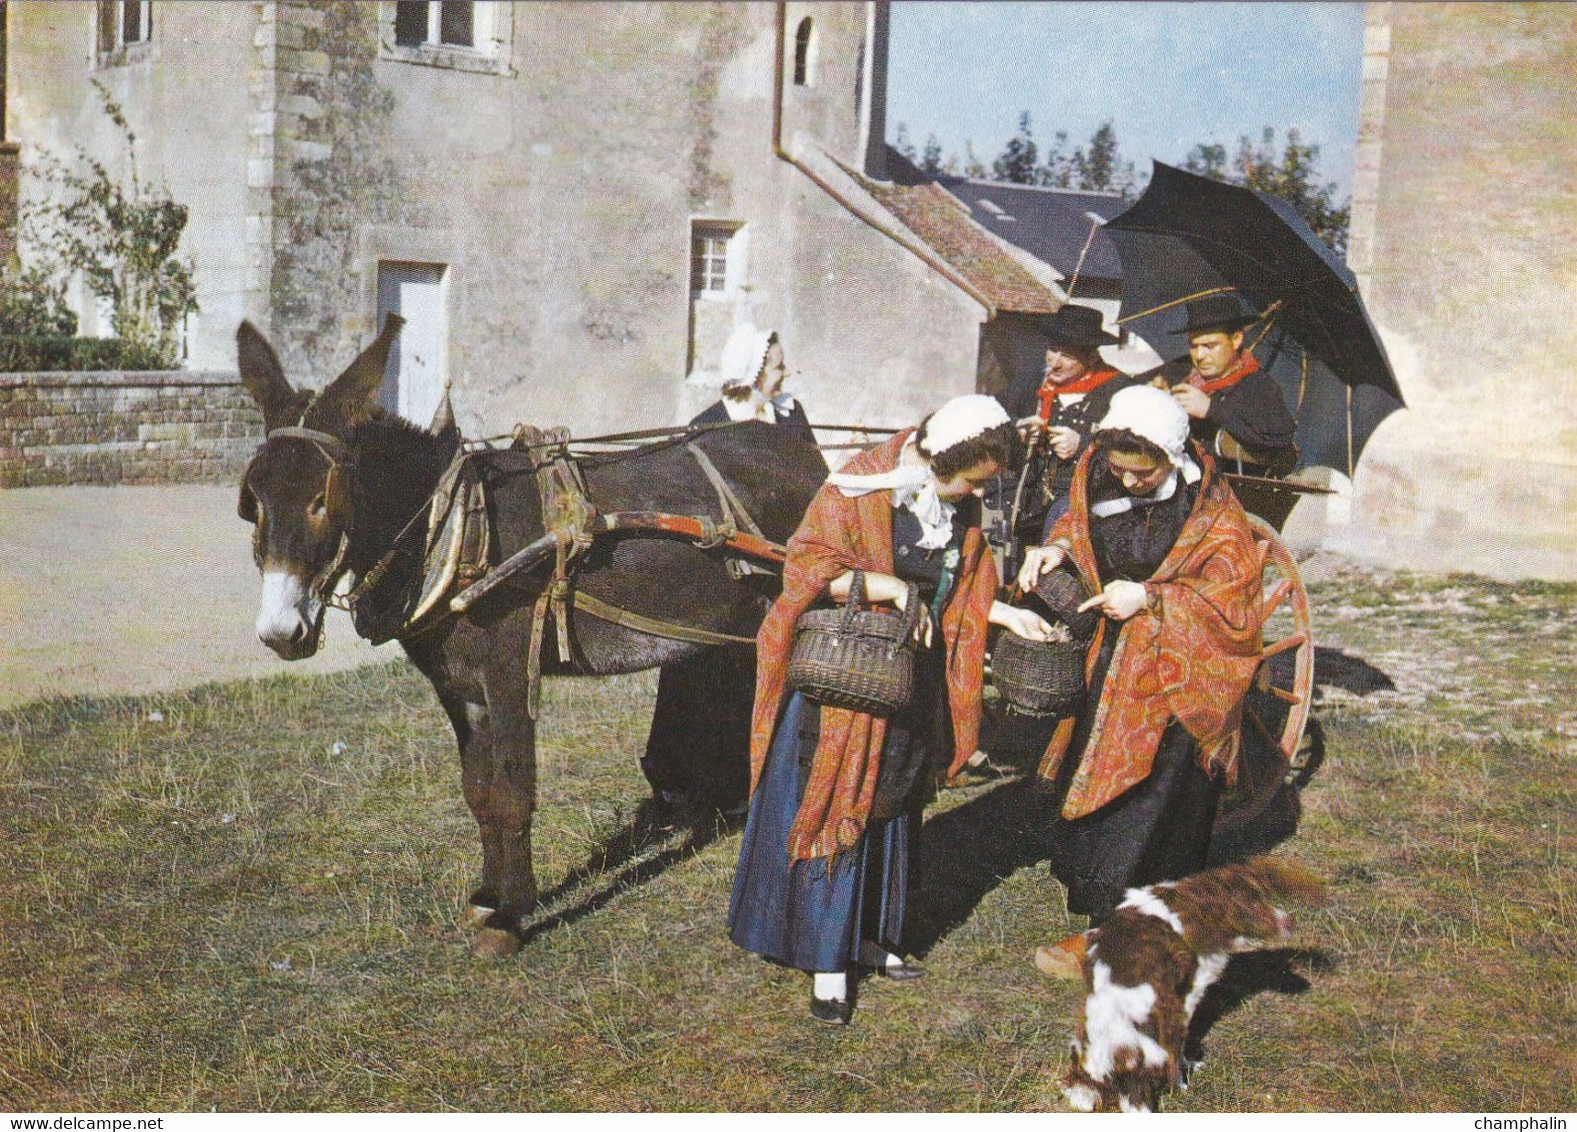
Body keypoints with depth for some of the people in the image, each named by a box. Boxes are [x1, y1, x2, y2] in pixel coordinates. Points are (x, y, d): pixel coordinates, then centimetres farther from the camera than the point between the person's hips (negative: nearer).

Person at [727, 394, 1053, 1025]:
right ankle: (826, 961, 2)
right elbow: (807, 567, -20)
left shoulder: (961, 503, 4)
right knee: (835, 812, -3)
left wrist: (1007, 615, 4)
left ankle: (867, 936, 27)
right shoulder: (858, 490, -17)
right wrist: (890, 586, -26)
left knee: (890, 807, 14)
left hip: (916, 681, 7)